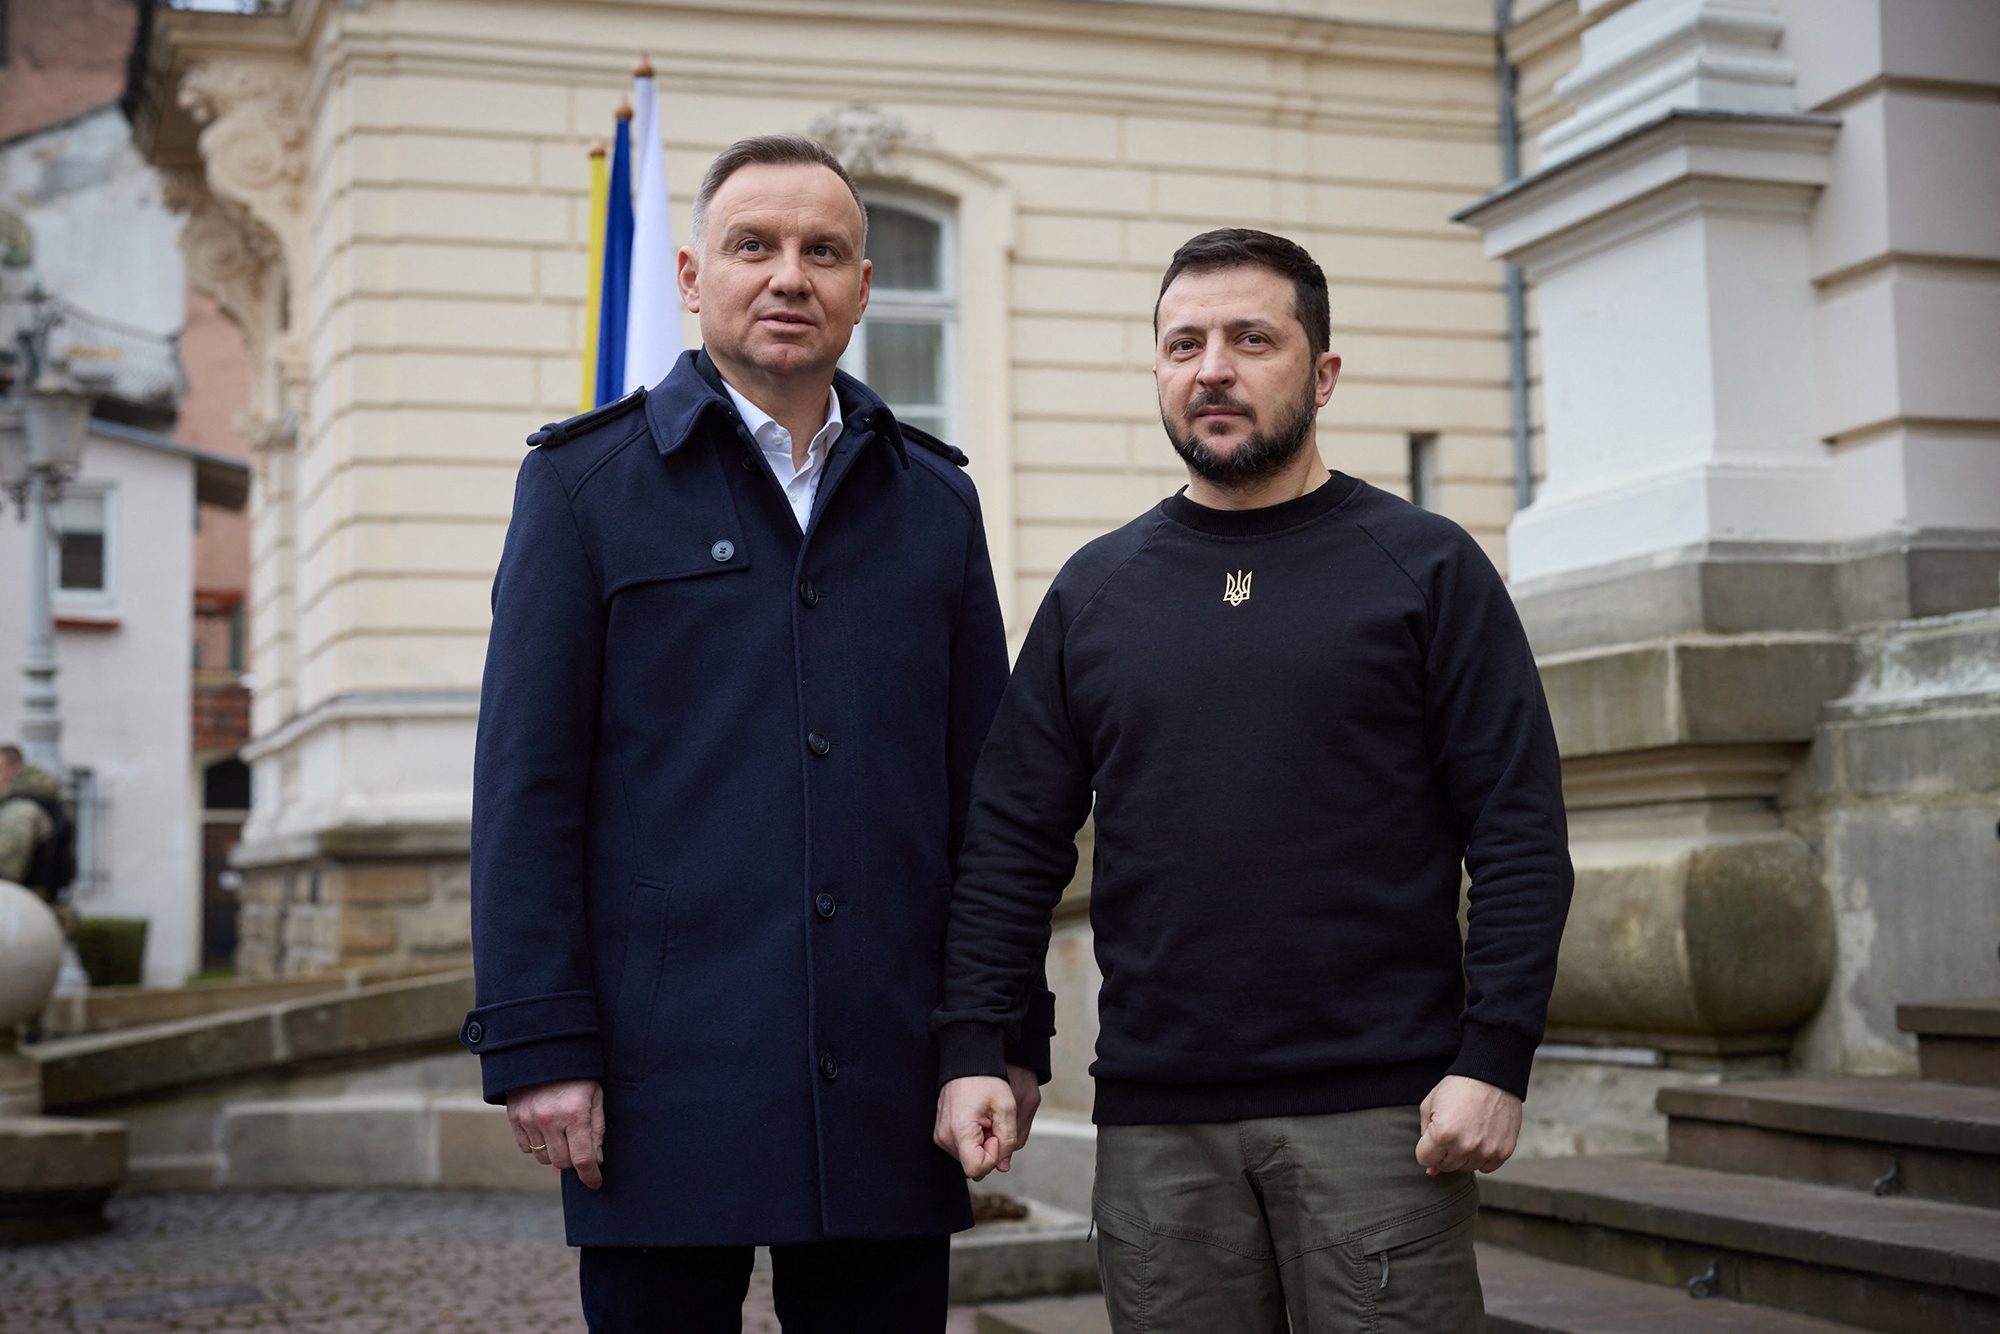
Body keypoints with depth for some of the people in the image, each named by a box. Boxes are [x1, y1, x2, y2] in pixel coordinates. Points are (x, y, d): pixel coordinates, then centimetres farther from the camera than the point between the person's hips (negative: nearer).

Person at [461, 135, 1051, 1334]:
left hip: (893, 1088, 3)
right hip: (667, 1086, -3)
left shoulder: (936, 501, 13)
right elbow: (526, 784, -2)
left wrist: (1013, 1032, 8)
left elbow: (984, 789, 13)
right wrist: (538, 1043, -9)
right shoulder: (586, 482, 4)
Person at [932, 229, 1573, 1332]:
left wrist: (1493, 1059, -11)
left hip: (1380, 1111, -2)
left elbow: (1521, 836, -2)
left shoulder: (1425, 567, 3)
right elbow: (1012, 839, 10)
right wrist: (970, 1047, -1)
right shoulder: (1095, 589, 11)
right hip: (1155, 1118, 3)